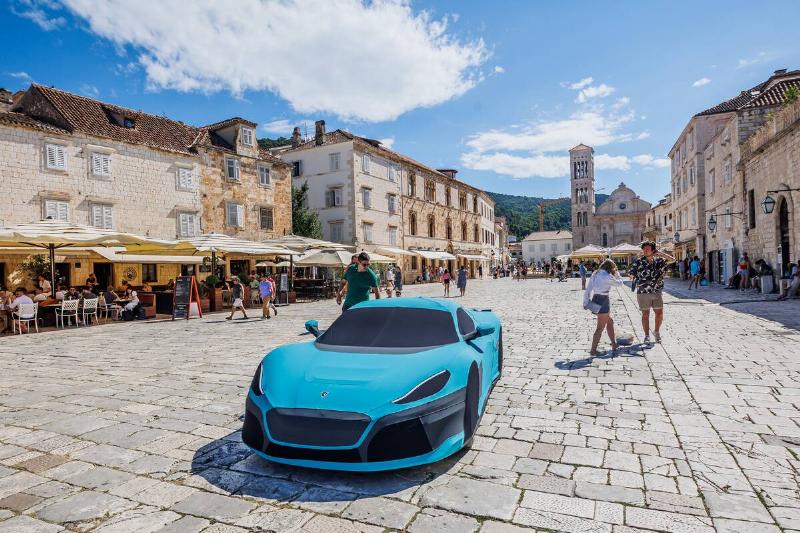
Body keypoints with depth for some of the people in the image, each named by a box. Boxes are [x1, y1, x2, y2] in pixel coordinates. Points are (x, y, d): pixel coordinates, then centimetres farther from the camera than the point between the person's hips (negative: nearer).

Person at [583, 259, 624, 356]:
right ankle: (593, 350, -1)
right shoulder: (607, 276, -14)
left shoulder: (595, 274, 9)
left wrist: (586, 302, 13)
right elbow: (620, 283, 0)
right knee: (600, 328, -1)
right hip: (603, 302, -8)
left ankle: (614, 344, 34)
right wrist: (617, 274, 16)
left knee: (610, 322, 24)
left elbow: (588, 289, 9)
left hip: (595, 300, 8)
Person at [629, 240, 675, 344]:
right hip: (643, 292, -2)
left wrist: (661, 253, -5)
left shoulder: (659, 260, 4)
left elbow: (673, 260, -1)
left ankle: (657, 331, 27)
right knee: (645, 314, 5)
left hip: (657, 292, 2)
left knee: (659, 313, 2)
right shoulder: (638, 262, -3)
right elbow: (630, 273, 2)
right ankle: (647, 335, 17)